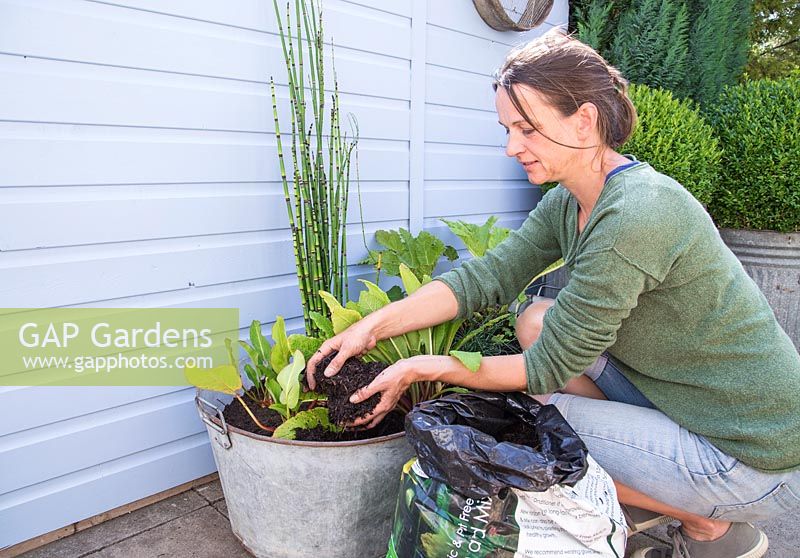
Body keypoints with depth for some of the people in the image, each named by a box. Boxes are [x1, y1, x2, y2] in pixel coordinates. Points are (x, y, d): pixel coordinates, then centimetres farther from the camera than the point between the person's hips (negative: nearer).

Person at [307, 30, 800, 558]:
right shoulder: (568, 202, -1)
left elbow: (551, 365, -22)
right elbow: (488, 275, -4)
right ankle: (658, 498, 13)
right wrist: (372, 327, -11)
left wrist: (424, 368, -15)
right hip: (686, 402, 8)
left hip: (757, 460, -8)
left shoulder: (635, 215, -29)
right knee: (537, 320, 1)